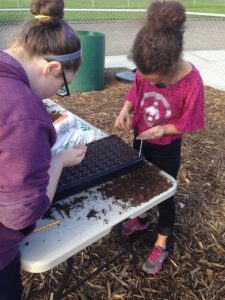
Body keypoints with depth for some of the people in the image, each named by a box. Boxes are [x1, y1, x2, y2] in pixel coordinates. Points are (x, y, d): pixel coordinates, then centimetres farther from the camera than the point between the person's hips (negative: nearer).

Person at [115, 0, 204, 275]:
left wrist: (164, 129, -32)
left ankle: (161, 245, 36)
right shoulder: (145, 70, -18)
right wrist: (125, 111, -17)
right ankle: (141, 218, 53)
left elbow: (187, 123, -16)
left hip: (166, 150, -4)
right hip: (140, 140, 5)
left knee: (163, 194, 11)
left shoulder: (191, 81, -28)